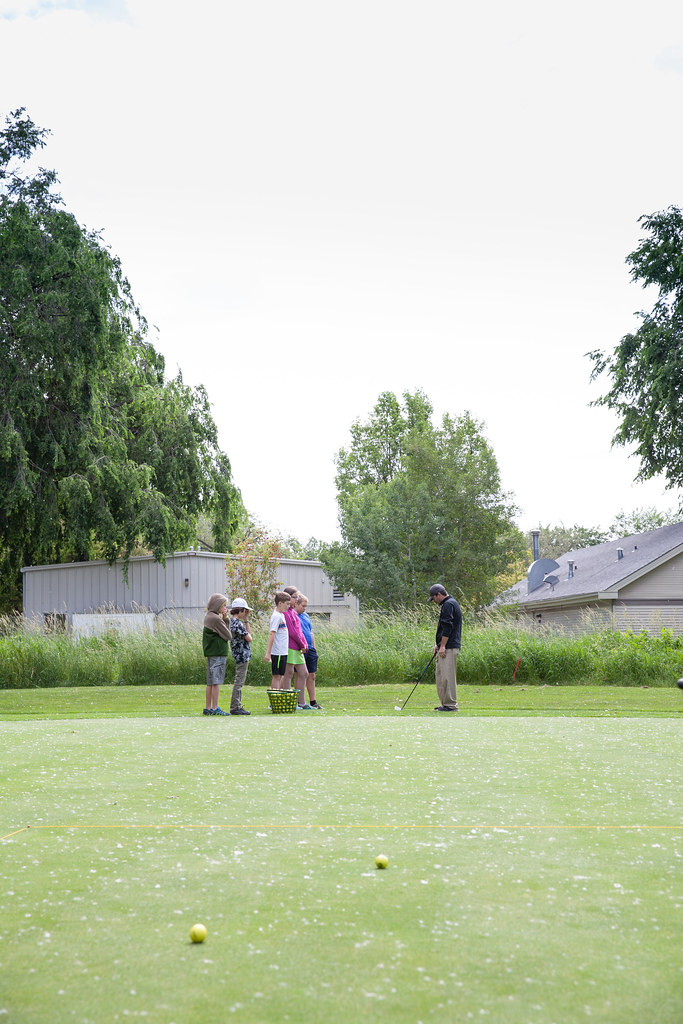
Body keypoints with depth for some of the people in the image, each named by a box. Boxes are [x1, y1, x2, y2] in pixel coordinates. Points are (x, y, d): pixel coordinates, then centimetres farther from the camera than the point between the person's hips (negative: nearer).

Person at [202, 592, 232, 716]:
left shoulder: (208, 617, 14)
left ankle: (208, 708, 14)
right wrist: (225, 619, 2)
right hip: (218, 652, -10)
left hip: (210, 652, 10)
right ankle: (215, 708, -7)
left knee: (210, 682, 11)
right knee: (216, 681, -7)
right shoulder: (216, 619, -15)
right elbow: (229, 636, -12)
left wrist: (224, 619, 7)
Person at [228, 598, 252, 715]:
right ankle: (235, 707, -5)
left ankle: (237, 706, 18)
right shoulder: (237, 623, -17)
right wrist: (248, 634, 5)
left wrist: (246, 619, 17)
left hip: (240, 656, 10)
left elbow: (248, 632, 19)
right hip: (242, 655, -10)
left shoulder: (234, 621, 13)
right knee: (239, 682, -7)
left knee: (239, 682, 13)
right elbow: (249, 638, -15)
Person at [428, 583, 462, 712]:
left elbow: (447, 627, -20)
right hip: (445, 647, 11)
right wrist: (438, 644, 21)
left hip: (449, 647, -11)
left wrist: (442, 646, -19)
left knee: (447, 675, -9)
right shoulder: (448, 604, 20)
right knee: (440, 674, 13)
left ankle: (451, 704, -6)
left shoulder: (448, 604, -13)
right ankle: (445, 703, 16)